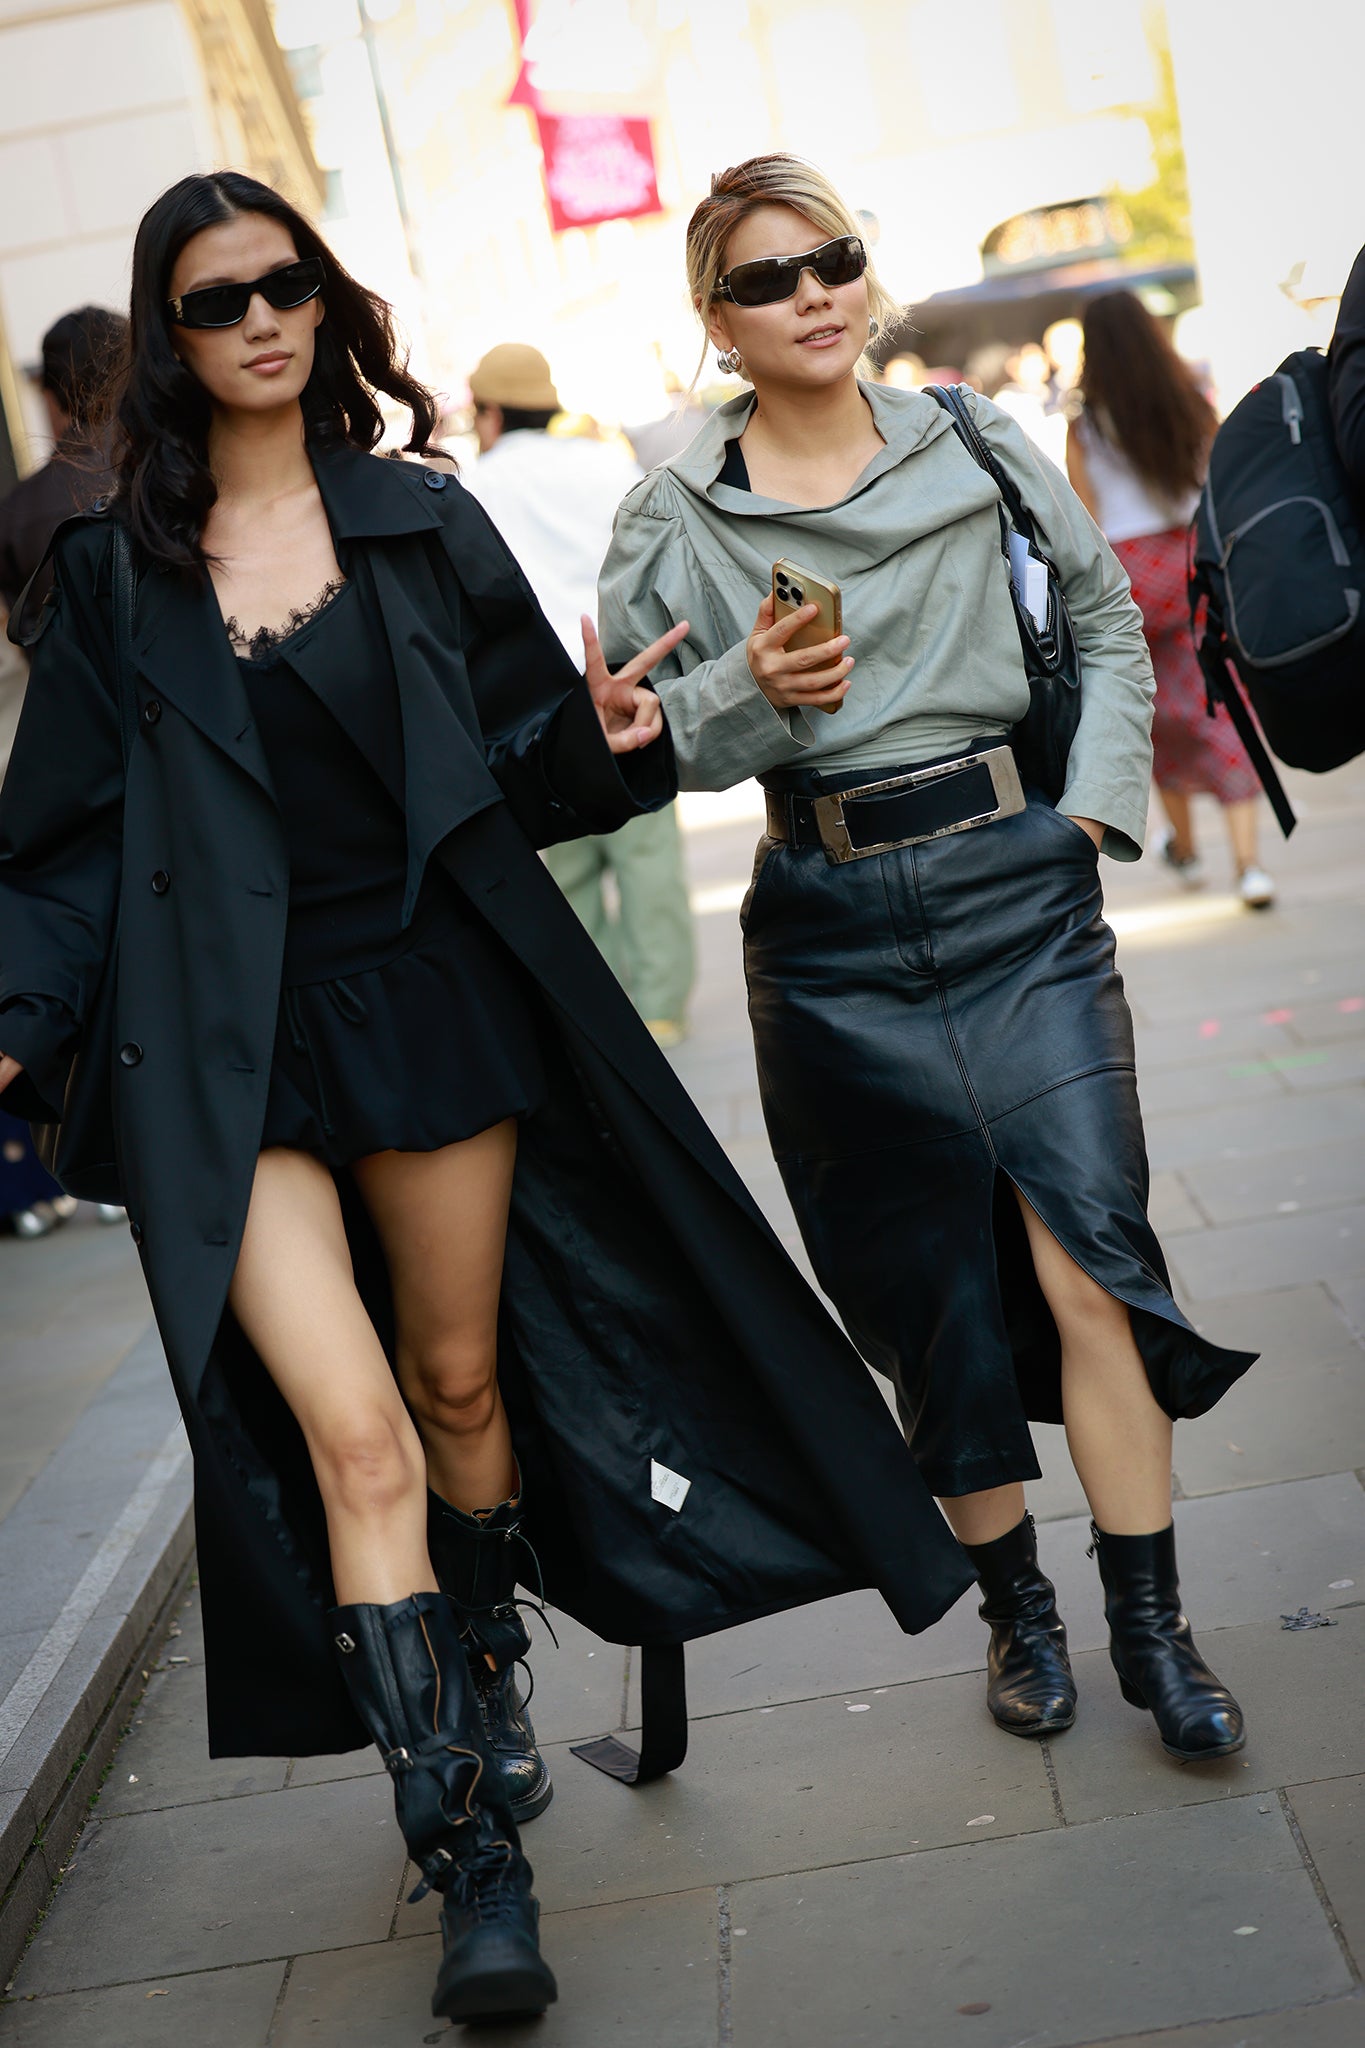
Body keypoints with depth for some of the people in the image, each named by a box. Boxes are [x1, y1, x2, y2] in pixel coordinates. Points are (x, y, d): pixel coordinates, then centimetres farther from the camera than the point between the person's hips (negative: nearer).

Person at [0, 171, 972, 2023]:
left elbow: (531, 765, 8)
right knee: (350, 1432, -12)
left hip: (433, 1002, 2)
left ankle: (487, 1696, 40)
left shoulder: (422, 525, 6)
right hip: (232, 1052, -1)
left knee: (460, 1382, 14)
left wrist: (609, 743, -13)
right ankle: (472, 1862, -2)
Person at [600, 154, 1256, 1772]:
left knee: (1090, 1255, -4)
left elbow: (1109, 616, 16)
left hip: (1021, 888, 1)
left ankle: (1152, 1624, 8)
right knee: (931, 1284, 7)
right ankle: (1015, 1607, 24)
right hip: (836, 933, 0)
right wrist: (755, 693, -17)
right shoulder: (675, 522, 1)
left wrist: (1101, 795, 6)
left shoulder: (979, 451, 5)